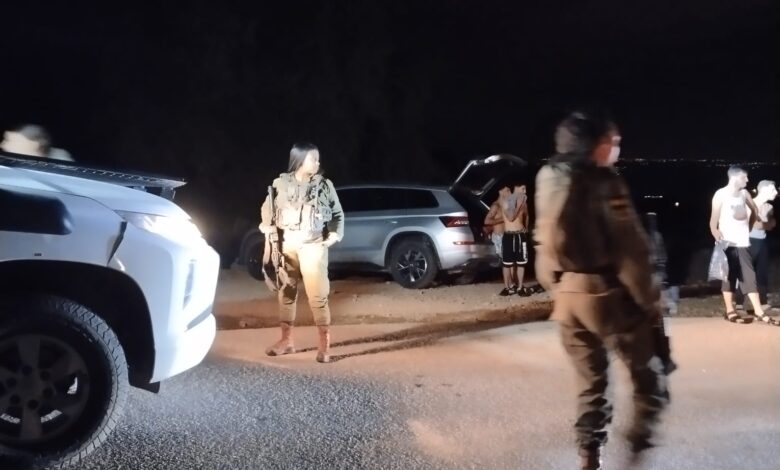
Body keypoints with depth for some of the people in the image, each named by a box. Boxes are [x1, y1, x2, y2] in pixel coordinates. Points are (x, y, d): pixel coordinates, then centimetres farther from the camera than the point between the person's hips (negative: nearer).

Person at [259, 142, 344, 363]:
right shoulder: (280, 184, 2)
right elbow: (267, 208, 14)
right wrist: (266, 225, -4)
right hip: (286, 244, 2)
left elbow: (337, 214, 9)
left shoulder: (325, 185, 2)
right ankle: (286, 340, 23)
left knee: (317, 295, -7)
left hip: (313, 245, -2)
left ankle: (324, 344, 1)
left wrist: (334, 234, -6)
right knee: (286, 292, 9)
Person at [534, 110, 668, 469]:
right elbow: (629, 249, -16)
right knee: (649, 374, 11)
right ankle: (640, 438, 9)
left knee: (590, 380, 16)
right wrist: (649, 300, -9)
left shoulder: (547, 182, 8)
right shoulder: (603, 183, -14)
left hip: (566, 294, 7)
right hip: (606, 294, -7)